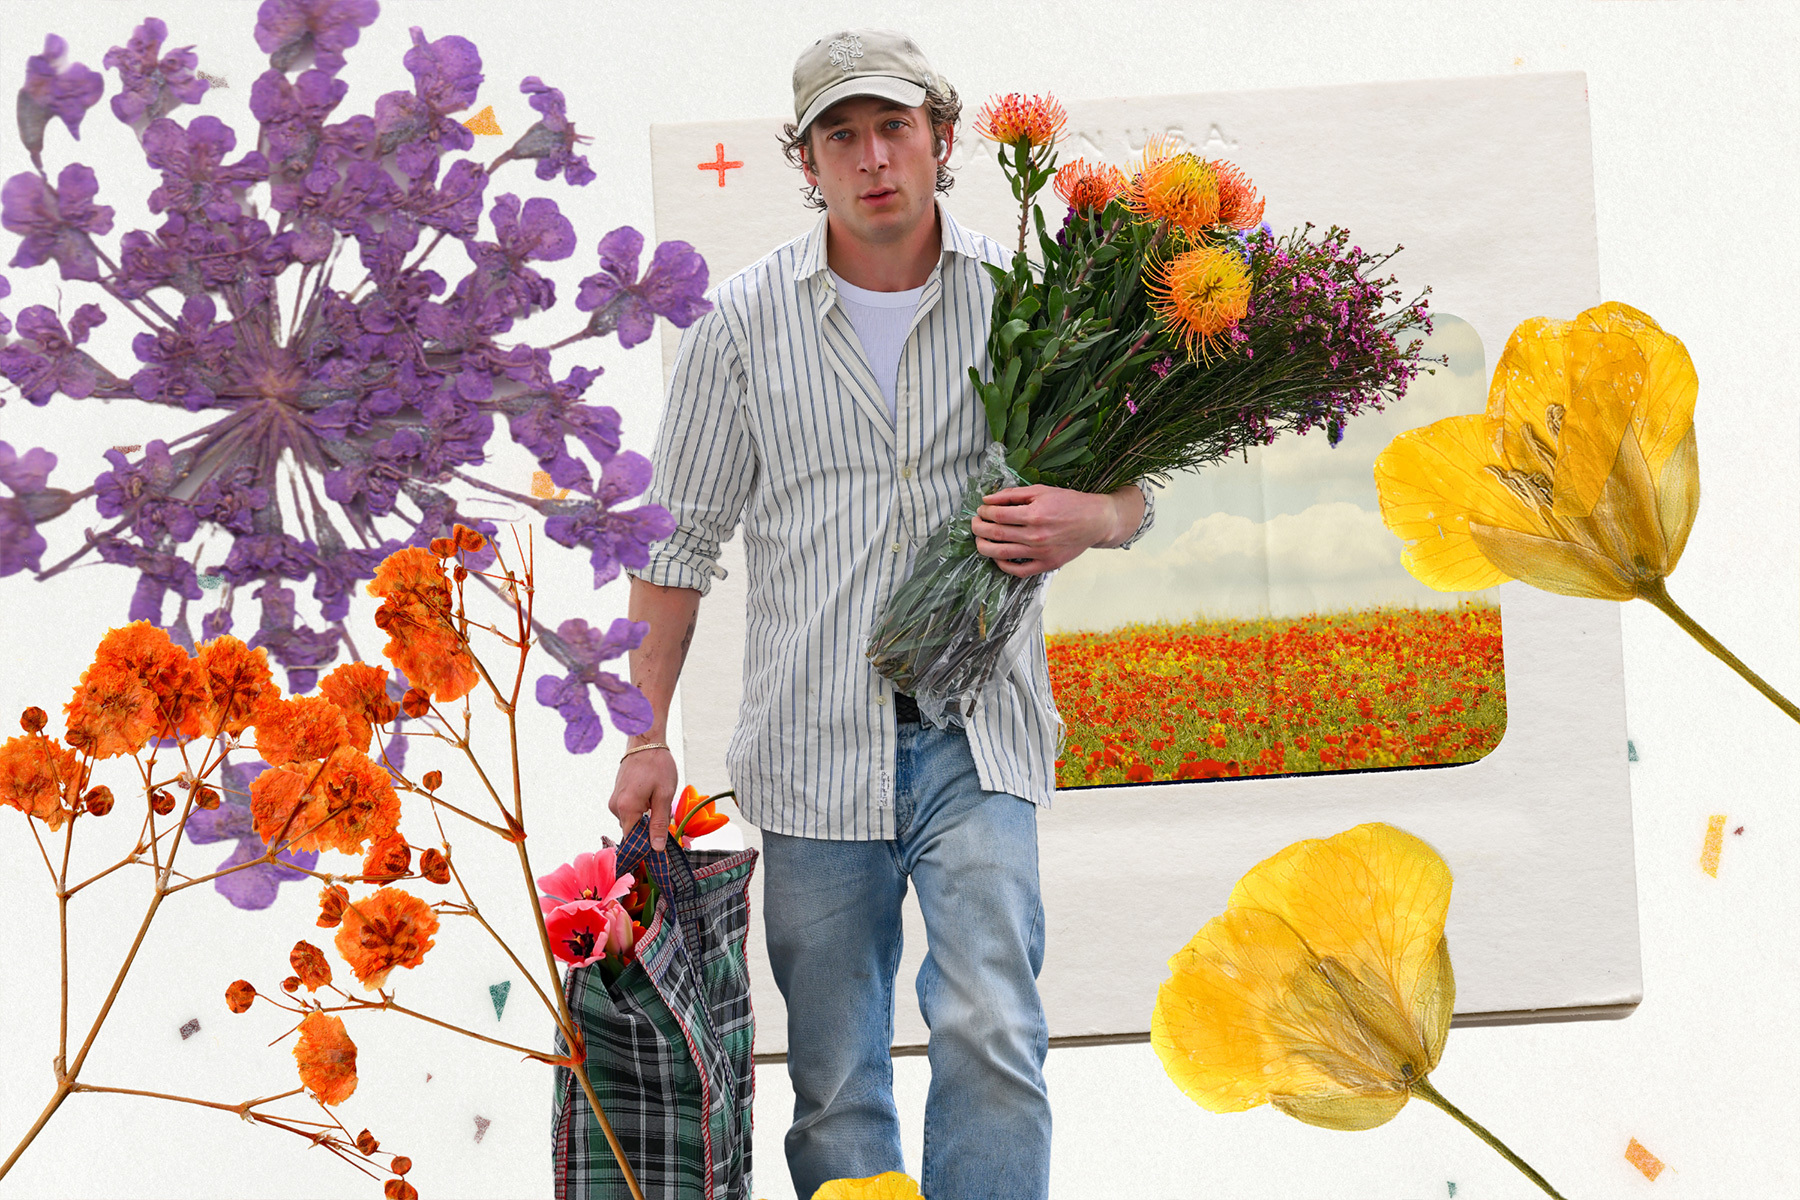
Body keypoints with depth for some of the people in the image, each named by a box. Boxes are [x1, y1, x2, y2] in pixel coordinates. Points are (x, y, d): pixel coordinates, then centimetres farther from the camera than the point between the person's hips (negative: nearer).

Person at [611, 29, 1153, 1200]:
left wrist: (1083, 518, -17)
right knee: (833, 1076, 6)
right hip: (813, 743, 1)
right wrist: (646, 737, 3)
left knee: (991, 1028, -15)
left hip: (976, 733, -1)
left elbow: (1131, 486, 8)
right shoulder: (744, 320, 3)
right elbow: (683, 535, 8)